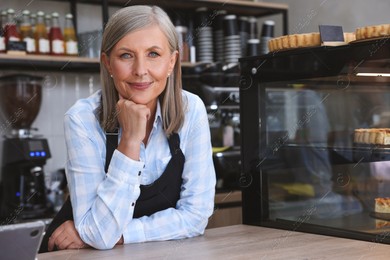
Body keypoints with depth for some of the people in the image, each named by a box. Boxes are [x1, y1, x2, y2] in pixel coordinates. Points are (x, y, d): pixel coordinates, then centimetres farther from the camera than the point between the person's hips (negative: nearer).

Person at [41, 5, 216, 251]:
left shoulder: (191, 110, -10)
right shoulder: (83, 119, -16)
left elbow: (197, 214, -10)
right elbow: (100, 236, -21)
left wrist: (115, 234, -16)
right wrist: (130, 139, -25)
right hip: (95, 253, -1)